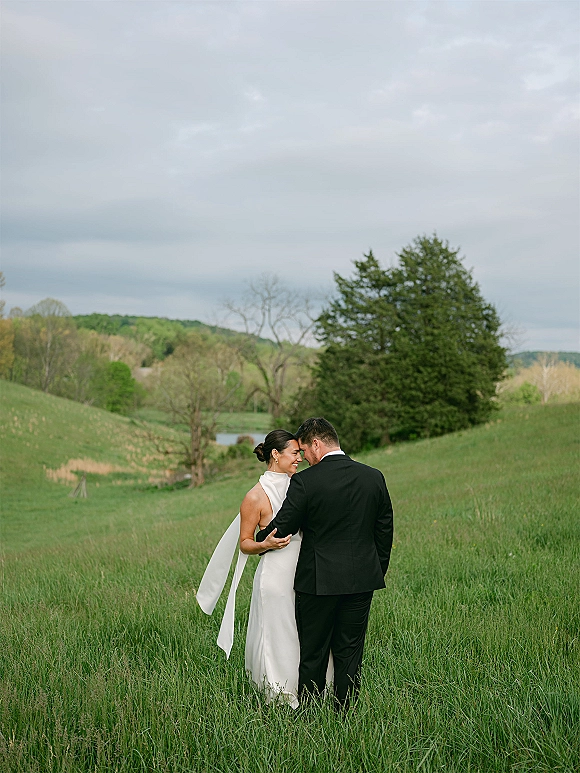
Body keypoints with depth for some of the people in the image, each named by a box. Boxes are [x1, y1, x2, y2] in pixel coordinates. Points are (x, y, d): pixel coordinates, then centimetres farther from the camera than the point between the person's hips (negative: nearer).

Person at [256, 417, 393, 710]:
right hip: (362, 578, 4)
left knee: (312, 654, 8)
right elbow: (385, 530, 8)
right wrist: (378, 571, 19)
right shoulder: (374, 477, 2)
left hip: (318, 581, -4)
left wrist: (259, 541, 15)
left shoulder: (304, 481, -13)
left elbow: (282, 527, -6)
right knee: (350, 653, 12)